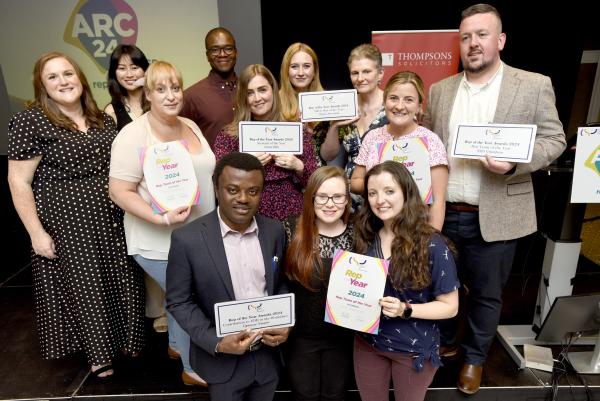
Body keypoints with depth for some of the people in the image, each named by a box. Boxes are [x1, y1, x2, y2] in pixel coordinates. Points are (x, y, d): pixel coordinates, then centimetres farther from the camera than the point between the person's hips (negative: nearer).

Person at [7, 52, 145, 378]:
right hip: (67, 225, -5)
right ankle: (97, 351, 31)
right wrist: (36, 232, -11)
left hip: (113, 220, 5)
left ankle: (123, 340, 36)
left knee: (120, 281, 13)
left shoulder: (103, 120, 7)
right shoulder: (30, 121, -9)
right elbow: (18, 182, -9)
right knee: (83, 285, 9)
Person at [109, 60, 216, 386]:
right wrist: (162, 218, -28)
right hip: (160, 243, -7)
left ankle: (176, 345, 49)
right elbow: (119, 191, -18)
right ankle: (194, 369, 28)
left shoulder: (191, 126, 6)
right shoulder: (135, 134, -17)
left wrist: (211, 221, 10)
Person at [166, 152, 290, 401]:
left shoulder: (275, 231, -7)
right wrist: (216, 342, -18)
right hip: (223, 359, -3)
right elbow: (178, 301, -10)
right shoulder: (187, 239, -18)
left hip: (269, 352, 3)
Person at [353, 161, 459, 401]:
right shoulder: (366, 238, -4)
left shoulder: (431, 245, -18)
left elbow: (450, 307, -13)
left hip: (414, 349, -3)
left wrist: (405, 309, -26)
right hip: (367, 343, 4)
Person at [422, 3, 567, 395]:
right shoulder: (440, 90, 7)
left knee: (486, 294, 13)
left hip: (494, 216, -2)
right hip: (441, 213, 3)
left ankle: (475, 357, 37)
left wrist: (514, 162, -21)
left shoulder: (534, 85, -2)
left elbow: (554, 139, -1)